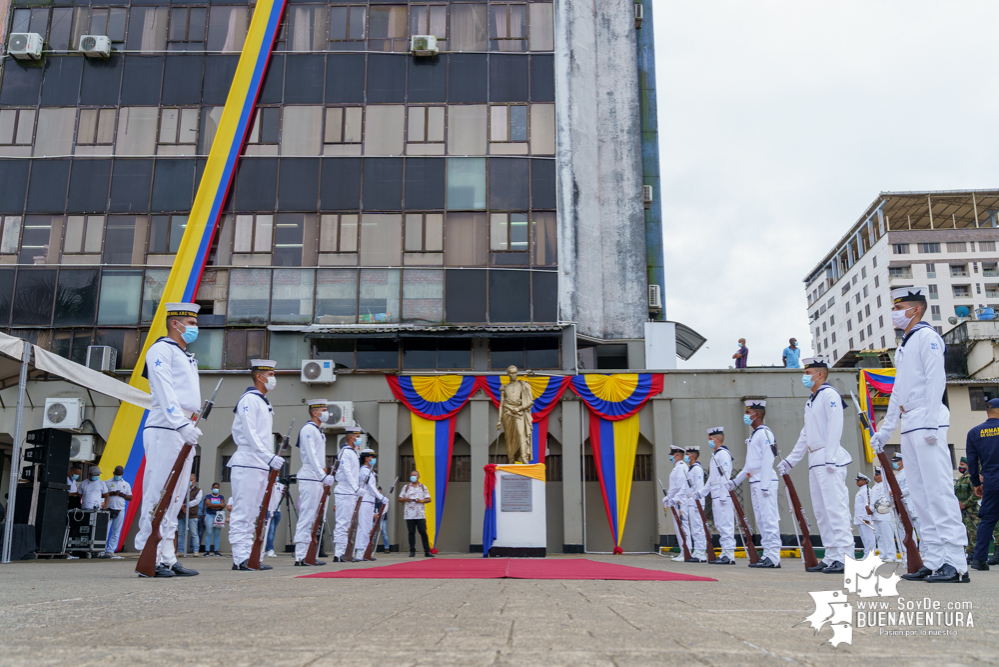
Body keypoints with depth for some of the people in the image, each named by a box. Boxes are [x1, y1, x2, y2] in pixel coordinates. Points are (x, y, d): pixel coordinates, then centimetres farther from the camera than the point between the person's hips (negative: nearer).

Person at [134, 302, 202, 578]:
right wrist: (182, 424, -23)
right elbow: (165, 391, -14)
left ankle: (167, 557, 10)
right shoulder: (161, 350, -2)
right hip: (164, 430, -9)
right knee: (158, 494, -9)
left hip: (184, 431, 9)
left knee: (174, 497, 8)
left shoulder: (187, 357, 26)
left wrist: (191, 429, 13)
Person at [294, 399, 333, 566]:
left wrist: (324, 477, 17)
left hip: (318, 479, 10)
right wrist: (323, 476, -23)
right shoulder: (308, 429, -9)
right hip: (310, 478, -10)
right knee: (307, 516, -9)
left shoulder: (318, 430, 21)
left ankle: (306, 555, 13)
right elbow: (311, 455, -18)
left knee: (312, 517, 10)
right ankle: (301, 557, -8)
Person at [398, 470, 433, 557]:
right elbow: (400, 499, 11)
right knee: (411, 532, 1)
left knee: (423, 532, -4)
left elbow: (428, 499, 10)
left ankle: (427, 551, 0)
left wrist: (421, 501, -8)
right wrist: (405, 499, -9)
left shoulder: (423, 487, 13)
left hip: (420, 514, 0)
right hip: (409, 514, 0)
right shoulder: (406, 487, 13)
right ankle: (412, 551, 7)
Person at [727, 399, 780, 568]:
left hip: (765, 481, -10)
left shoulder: (764, 433, -9)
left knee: (769, 518, -10)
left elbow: (767, 461, -17)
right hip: (755, 482, 10)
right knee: (761, 520, 10)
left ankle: (774, 557, -9)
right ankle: (768, 555, 13)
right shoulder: (754, 435, 20)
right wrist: (735, 481, 22)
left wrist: (765, 485, -21)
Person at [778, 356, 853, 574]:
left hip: (829, 460, -10)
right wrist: (790, 460, 23)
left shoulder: (829, 395, -5)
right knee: (820, 510, 9)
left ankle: (845, 558, -13)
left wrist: (830, 458, -22)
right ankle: (831, 557, 12)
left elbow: (835, 427, -15)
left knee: (835, 507, -13)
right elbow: (805, 435, 25)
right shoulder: (810, 402, 23)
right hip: (815, 461, 10)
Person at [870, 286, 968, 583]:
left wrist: (930, 424, -21)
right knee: (920, 494, 6)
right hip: (909, 426, 9)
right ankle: (934, 561, 9)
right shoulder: (903, 345, 23)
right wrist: (885, 430, 21)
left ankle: (956, 563, -10)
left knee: (939, 490, -11)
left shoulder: (926, 336, -3)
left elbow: (936, 380, -14)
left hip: (927, 422, -9)